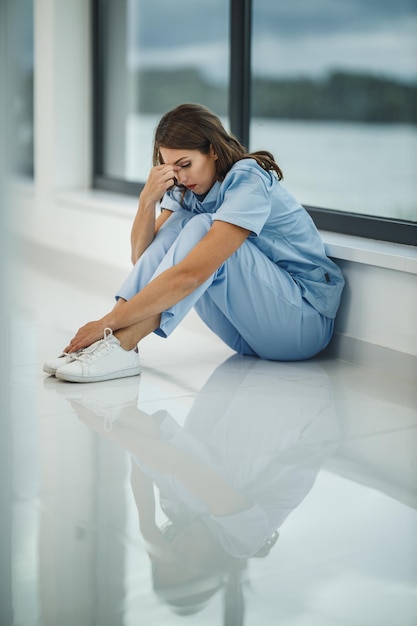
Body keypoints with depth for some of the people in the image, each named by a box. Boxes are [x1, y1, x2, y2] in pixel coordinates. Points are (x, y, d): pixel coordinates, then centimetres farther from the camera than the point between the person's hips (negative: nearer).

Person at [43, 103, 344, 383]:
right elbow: (142, 258, -2)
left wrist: (108, 321, -33)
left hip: (306, 322, -7)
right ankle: (119, 342, -23)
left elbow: (190, 275, -31)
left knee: (201, 229, -25)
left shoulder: (249, 183, -21)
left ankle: (122, 345, -33)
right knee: (177, 223, -11)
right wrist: (148, 200, -18)